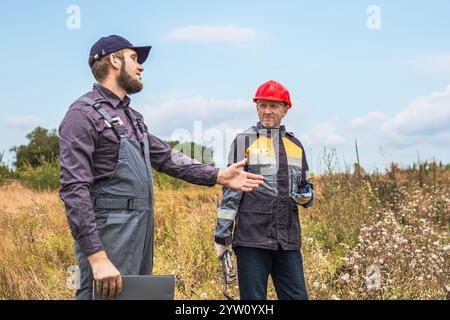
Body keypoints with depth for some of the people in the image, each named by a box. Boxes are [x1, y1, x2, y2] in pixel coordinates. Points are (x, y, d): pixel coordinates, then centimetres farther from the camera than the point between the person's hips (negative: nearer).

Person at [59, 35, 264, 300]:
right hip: (108, 233, -9)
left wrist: (219, 176, 15)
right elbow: (74, 190, -18)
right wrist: (97, 257, -24)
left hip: (141, 233, 9)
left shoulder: (132, 117, 18)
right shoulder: (84, 114, -10)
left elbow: (167, 157, 24)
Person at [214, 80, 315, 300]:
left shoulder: (295, 145, 16)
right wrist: (222, 235, -5)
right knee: (253, 297, 0)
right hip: (252, 238, -4)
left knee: (296, 296, 5)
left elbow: (306, 186, 25)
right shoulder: (244, 141, 3)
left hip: (288, 240, 4)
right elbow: (230, 191, 0)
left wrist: (306, 196, 0)